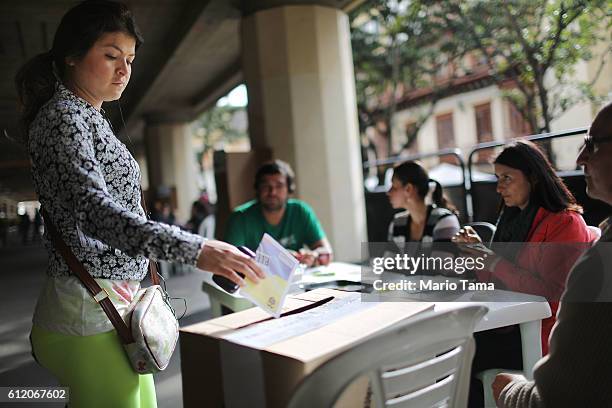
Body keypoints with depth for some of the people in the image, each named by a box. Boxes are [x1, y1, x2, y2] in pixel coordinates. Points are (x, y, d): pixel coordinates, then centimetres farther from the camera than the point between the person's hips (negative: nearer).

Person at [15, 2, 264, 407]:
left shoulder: (90, 119, 19)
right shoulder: (62, 116, -10)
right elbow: (92, 207, -26)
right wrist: (194, 248, -36)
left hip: (114, 308, 9)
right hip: (91, 311, -9)